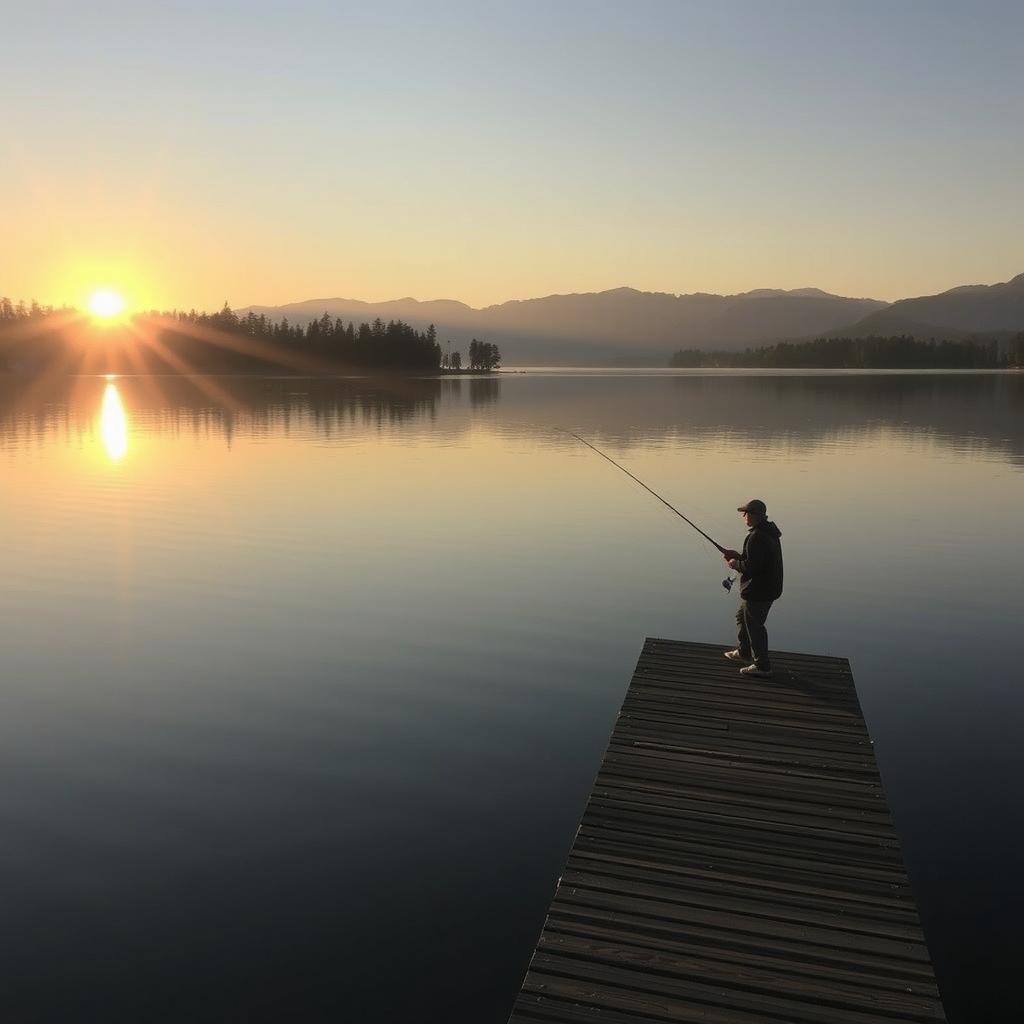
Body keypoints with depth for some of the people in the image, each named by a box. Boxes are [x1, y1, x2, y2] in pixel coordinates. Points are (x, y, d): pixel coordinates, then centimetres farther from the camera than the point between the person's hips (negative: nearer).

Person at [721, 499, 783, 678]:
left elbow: (751, 567, -28)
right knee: (742, 617, 26)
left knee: (754, 626, 0)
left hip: (758, 592, -11)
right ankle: (743, 652, 41)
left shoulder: (756, 537, -25)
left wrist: (736, 564, -10)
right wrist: (738, 555, 11)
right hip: (769, 588, 11)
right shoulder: (769, 533, 9)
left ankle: (762, 666, 8)